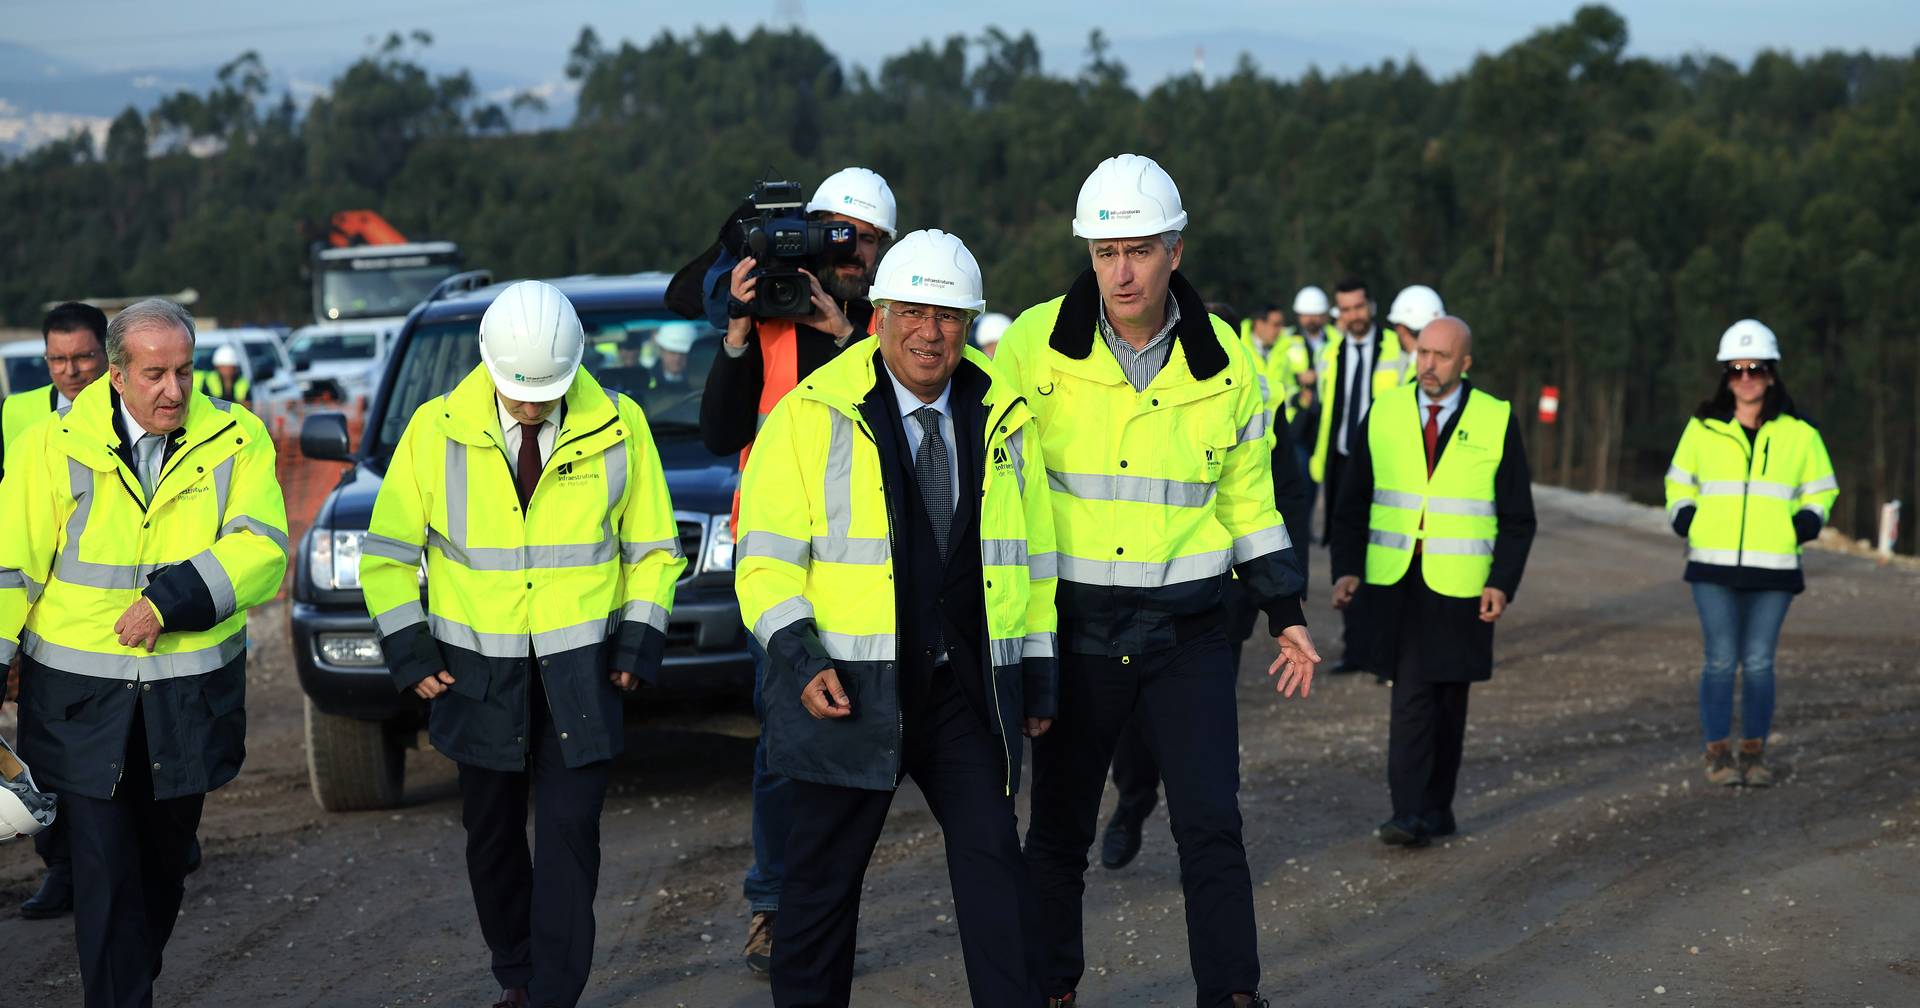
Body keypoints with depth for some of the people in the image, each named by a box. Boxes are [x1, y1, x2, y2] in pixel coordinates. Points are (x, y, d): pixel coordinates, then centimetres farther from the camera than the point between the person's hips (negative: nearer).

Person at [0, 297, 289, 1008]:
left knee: (163, 866, 16)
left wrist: (169, 602, -23)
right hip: (82, 701, -2)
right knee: (105, 872, -6)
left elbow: (260, 549, -13)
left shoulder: (236, 439, -3)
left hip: (189, 700, 2)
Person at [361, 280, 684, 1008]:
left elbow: (653, 548, 6)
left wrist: (637, 646, -3)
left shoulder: (617, 428, -4)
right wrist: (410, 654, -3)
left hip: (580, 668, -1)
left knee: (570, 832, -7)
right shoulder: (436, 430, -6)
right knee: (492, 835, 10)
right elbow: (387, 553, 3)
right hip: (478, 668, 1)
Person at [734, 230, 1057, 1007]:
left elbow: (1031, 552, 16)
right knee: (824, 873, 6)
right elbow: (766, 557, -5)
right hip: (850, 686, -3)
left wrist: (1038, 675, 14)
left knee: (992, 858, -1)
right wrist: (800, 660, -17)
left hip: (966, 686, 3)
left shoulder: (1002, 420, 9)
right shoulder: (812, 417, -4)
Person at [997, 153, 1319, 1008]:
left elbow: (1248, 496, 13)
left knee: (1211, 825, -4)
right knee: (1058, 831, 8)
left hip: (1187, 631, 1)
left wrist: (1285, 613, 10)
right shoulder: (1035, 345, -7)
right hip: (1073, 628, -1)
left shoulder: (1222, 362, 2)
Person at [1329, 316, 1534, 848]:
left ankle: (1434, 808, 17)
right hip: (1396, 581, 1)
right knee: (1412, 694, -7)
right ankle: (1410, 812, -8)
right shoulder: (1384, 414, 5)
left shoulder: (1496, 422, 0)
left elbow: (1517, 518, 2)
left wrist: (1503, 582, -10)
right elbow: (1353, 502, 8)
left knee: (1447, 698, 7)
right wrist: (1347, 569, -3)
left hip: (1460, 586, -1)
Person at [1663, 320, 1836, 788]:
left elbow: (1821, 490, 17)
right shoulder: (1702, 429, 7)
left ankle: (1754, 753, 12)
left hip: (1771, 570, 0)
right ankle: (1718, 752, 6)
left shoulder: (1798, 434, 6)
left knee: (1759, 662, 1)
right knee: (1720, 661, -2)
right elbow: (1679, 483, 20)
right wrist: (1685, 519, 2)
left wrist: (1806, 523, -1)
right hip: (1713, 566, 0)